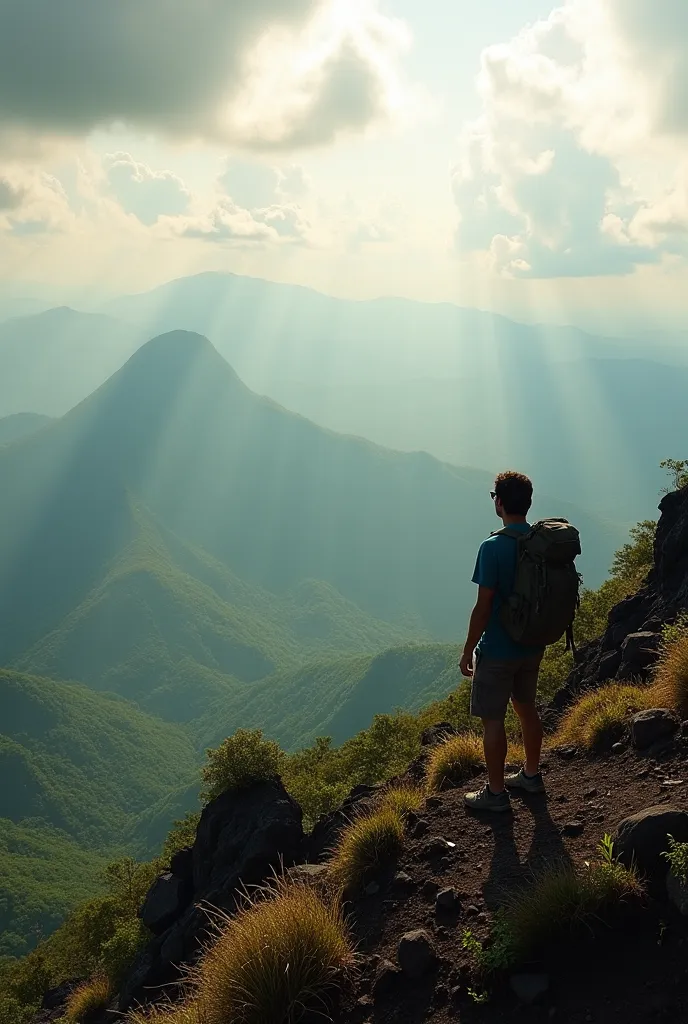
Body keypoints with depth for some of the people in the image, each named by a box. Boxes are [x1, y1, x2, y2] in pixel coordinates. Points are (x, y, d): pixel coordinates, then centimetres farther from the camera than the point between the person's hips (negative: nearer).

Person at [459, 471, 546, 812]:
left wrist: (468, 650, -9)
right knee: (526, 707, 22)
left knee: (492, 719, 5)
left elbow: (483, 608, -20)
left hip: (498, 650, -7)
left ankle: (495, 793, 14)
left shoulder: (493, 548, -23)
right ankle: (531, 774, 36)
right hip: (532, 644, 7)